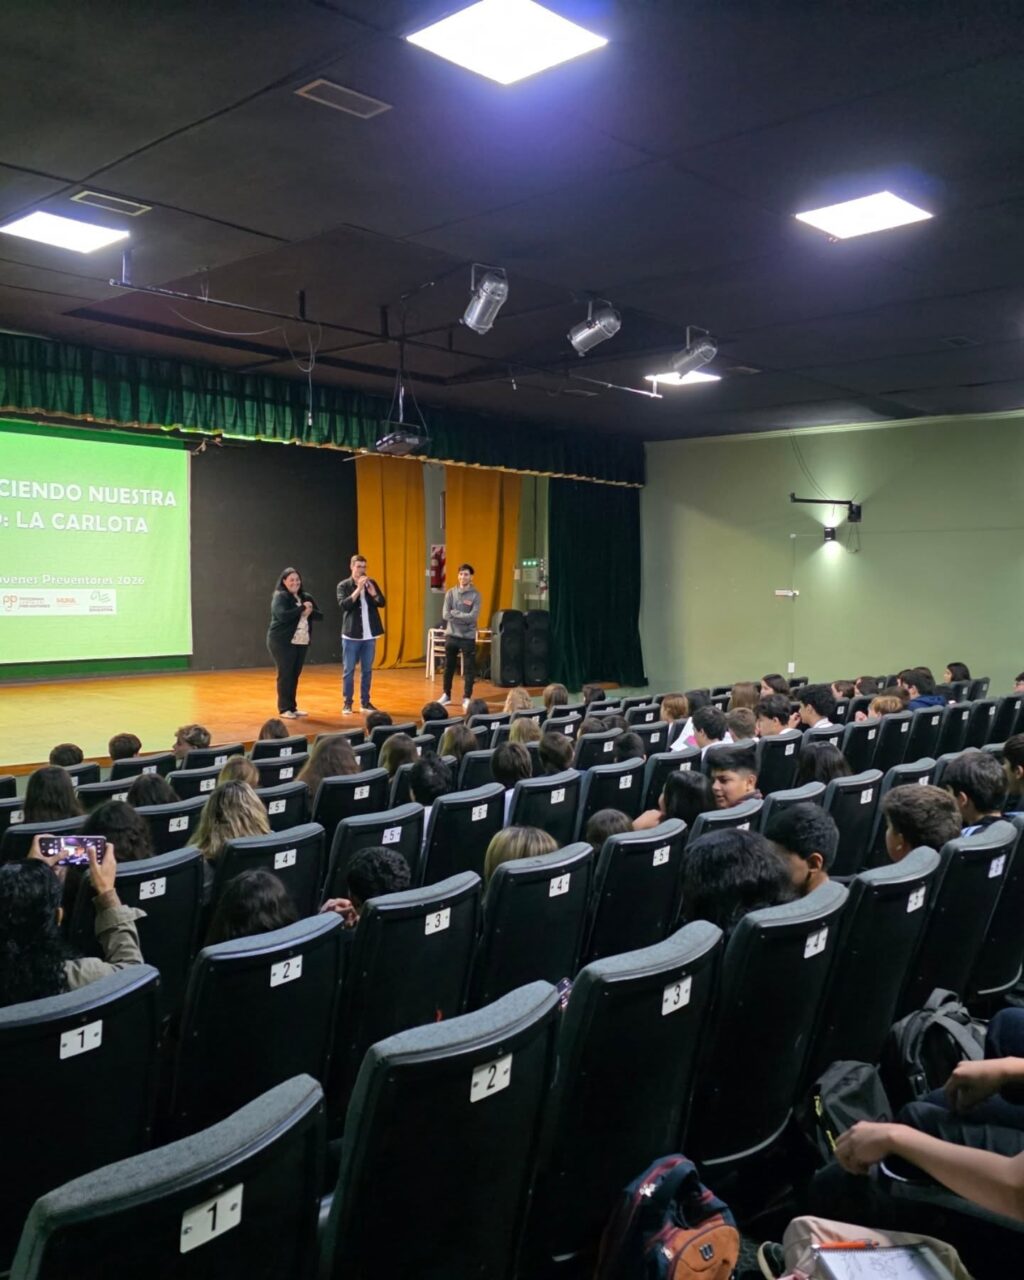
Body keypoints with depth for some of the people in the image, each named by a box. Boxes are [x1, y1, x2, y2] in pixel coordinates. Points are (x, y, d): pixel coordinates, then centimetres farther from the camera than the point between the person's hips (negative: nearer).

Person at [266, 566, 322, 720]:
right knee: (285, 674, -2)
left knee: (295, 675, 9)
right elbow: (283, 615, -24)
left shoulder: (306, 597, 11)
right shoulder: (279, 596, -8)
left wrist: (310, 612, -13)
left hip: (302, 642, 6)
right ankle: (284, 709, 5)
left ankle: (292, 707, 17)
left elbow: (319, 616, 8)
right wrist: (302, 608, -17)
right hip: (282, 642, -6)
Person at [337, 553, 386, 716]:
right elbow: (344, 605, -18)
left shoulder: (372, 583, 7)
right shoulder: (343, 585, -4)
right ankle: (347, 703, 8)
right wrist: (358, 589, -24)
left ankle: (365, 702, 16)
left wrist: (373, 593, -17)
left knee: (367, 670, 9)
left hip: (369, 635, 3)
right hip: (351, 635, -3)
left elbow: (382, 603, 2)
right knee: (349, 670, 1)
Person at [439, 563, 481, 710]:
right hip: (451, 635, 3)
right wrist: (464, 618, -13)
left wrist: (455, 613, -13)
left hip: (468, 637, -3)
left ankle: (466, 698, 9)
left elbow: (473, 617, -15)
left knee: (469, 669, 0)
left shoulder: (475, 595, -4)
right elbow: (445, 615, -7)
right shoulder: (450, 593, 3)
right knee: (449, 667, 12)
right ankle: (446, 695, 25)